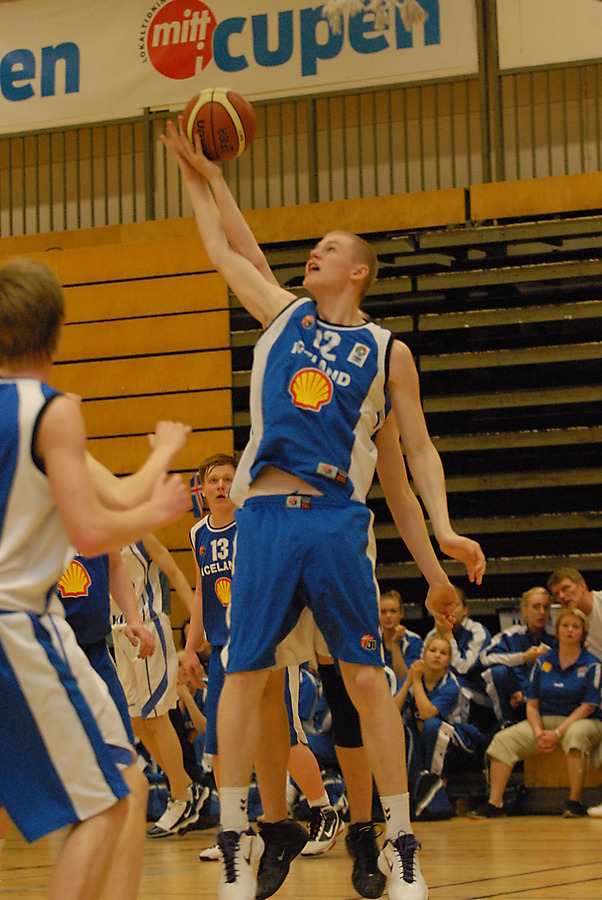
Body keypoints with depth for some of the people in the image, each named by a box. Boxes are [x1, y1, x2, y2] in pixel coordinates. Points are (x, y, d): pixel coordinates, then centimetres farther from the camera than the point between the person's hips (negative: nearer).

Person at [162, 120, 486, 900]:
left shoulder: (387, 352, 9)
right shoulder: (283, 314, 16)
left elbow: (417, 450, 9)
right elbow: (224, 248, 23)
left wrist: (442, 533, -1)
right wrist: (201, 175, 22)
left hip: (339, 520, -2)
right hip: (264, 514, 2)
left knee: (366, 680, -4)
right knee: (244, 675, -1)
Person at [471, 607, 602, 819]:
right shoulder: (543, 663, 9)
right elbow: (532, 703, 8)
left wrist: (557, 733, -20)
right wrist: (538, 732, -12)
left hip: (583, 722, -4)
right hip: (544, 721, 4)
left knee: (575, 734, -40)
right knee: (503, 739, -16)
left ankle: (575, 801, -36)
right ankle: (494, 803, -20)